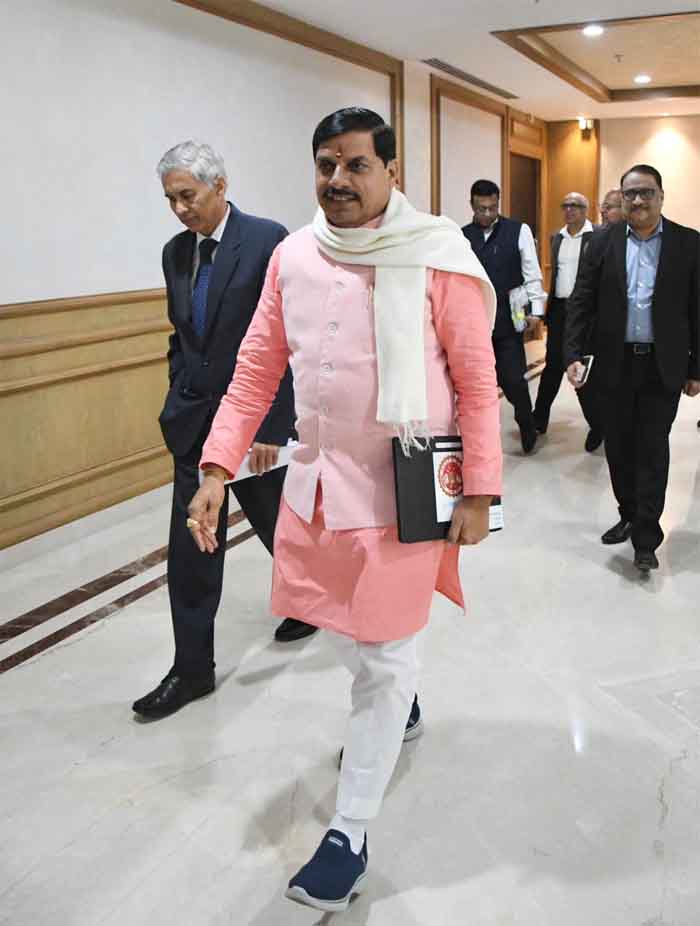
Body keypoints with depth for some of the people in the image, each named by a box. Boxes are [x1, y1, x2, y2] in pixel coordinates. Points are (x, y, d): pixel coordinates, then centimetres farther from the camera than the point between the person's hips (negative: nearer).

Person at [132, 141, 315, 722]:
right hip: (195, 423, 5)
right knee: (190, 549, 6)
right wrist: (179, 405, 9)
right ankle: (193, 669, 18)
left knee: (279, 524, 15)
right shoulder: (176, 252, 8)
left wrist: (274, 427, -17)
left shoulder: (268, 241, -12)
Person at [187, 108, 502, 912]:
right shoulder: (291, 257, 2)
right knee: (345, 632, 22)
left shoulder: (437, 259, -11)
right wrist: (218, 467, -3)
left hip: (405, 491, -5)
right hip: (315, 482, 5)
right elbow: (256, 369, 4)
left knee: (383, 657, 5)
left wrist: (478, 491, -11)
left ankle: (351, 831, 21)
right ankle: (394, 703, 56)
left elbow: (477, 384, -8)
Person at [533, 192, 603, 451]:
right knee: (553, 365, 12)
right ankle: (539, 419, 20)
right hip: (559, 308, 6)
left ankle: (598, 425, 10)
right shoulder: (557, 238, 13)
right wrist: (549, 309, 15)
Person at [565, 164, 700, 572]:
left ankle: (646, 538, 7)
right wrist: (574, 354, -10)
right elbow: (582, 301, 0)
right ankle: (630, 516, 31)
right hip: (616, 364, 2)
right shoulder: (604, 241, 3)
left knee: (652, 451, 0)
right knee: (619, 446, 12)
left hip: (663, 366, -2)